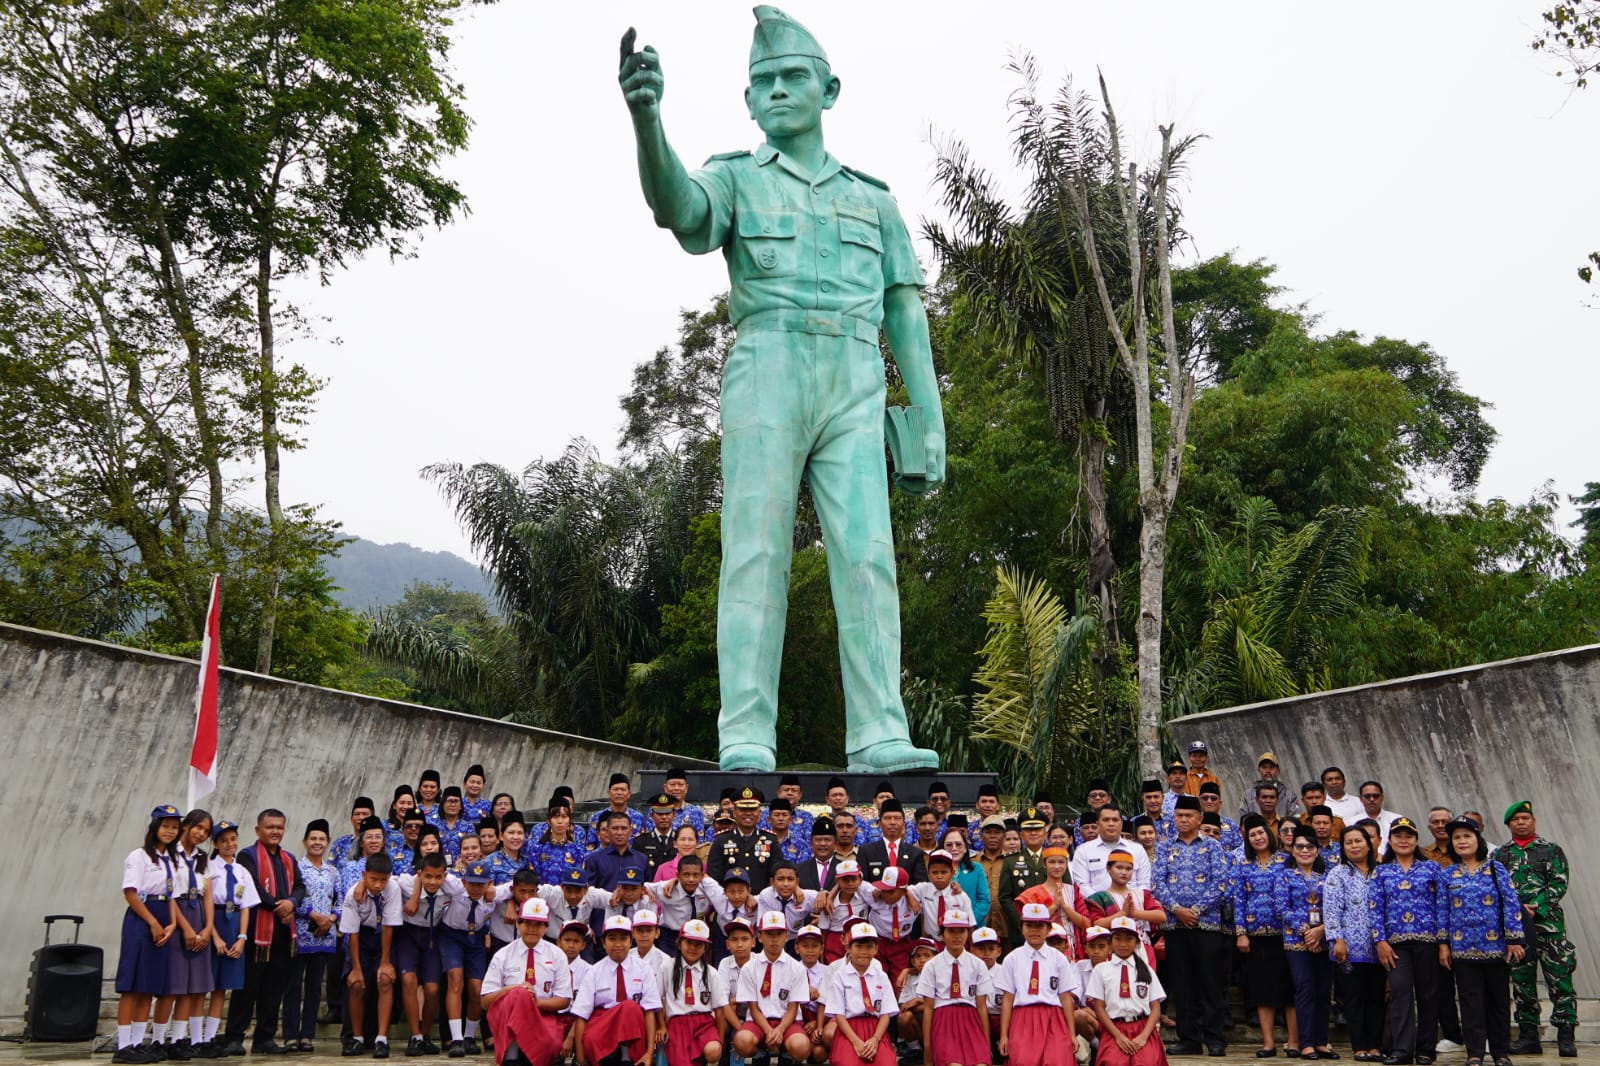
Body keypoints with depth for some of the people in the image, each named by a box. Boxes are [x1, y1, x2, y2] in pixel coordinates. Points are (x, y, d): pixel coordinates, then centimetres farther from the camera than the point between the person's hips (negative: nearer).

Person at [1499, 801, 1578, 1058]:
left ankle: (1566, 1036, 1)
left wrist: (1535, 909, -13)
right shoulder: (1499, 855, 13)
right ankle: (1528, 1034, 12)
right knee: (1521, 980, 5)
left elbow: (1559, 884, -3)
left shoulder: (1551, 850, 7)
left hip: (1548, 922, -2)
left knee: (1559, 978, -5)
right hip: (1513, 925, 3)